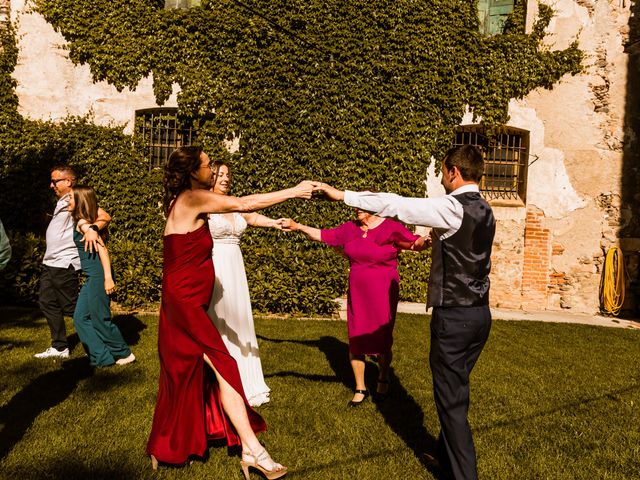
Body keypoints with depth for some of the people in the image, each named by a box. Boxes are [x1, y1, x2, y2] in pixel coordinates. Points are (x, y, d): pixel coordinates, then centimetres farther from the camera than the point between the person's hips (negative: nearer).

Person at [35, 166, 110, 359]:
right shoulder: (62, 202, 17)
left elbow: (104, 216, -24)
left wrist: (92, 229, -43)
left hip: (64, 264, -10)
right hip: (50, 263, 10)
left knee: (71, 307, -3)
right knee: (47, 303, 13)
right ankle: (59, 347, 22)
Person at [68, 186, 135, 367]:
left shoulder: (83, 223, -13)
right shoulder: (83, 222, 13)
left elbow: (102, 248, -20)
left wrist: (108, 277, -25)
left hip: (98, 275, -10)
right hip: (92, 277, 10)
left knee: (100, 319, 0)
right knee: (80, 318, 11)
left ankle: (124, 354, 15)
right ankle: (102, 357, 15)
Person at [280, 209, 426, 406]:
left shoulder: (391, 228, -11)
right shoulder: (350, 229, 4)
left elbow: (416, 242, -19)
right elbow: (323, 235, 11)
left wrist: (423, 241, -42)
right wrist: (297, 226, 7)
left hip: (383, 296, -4)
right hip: (357, 295, 4)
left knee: (382, 341, 10)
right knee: (355, 342, 6)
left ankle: (383, 380, 38)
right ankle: (360, 389, 23)